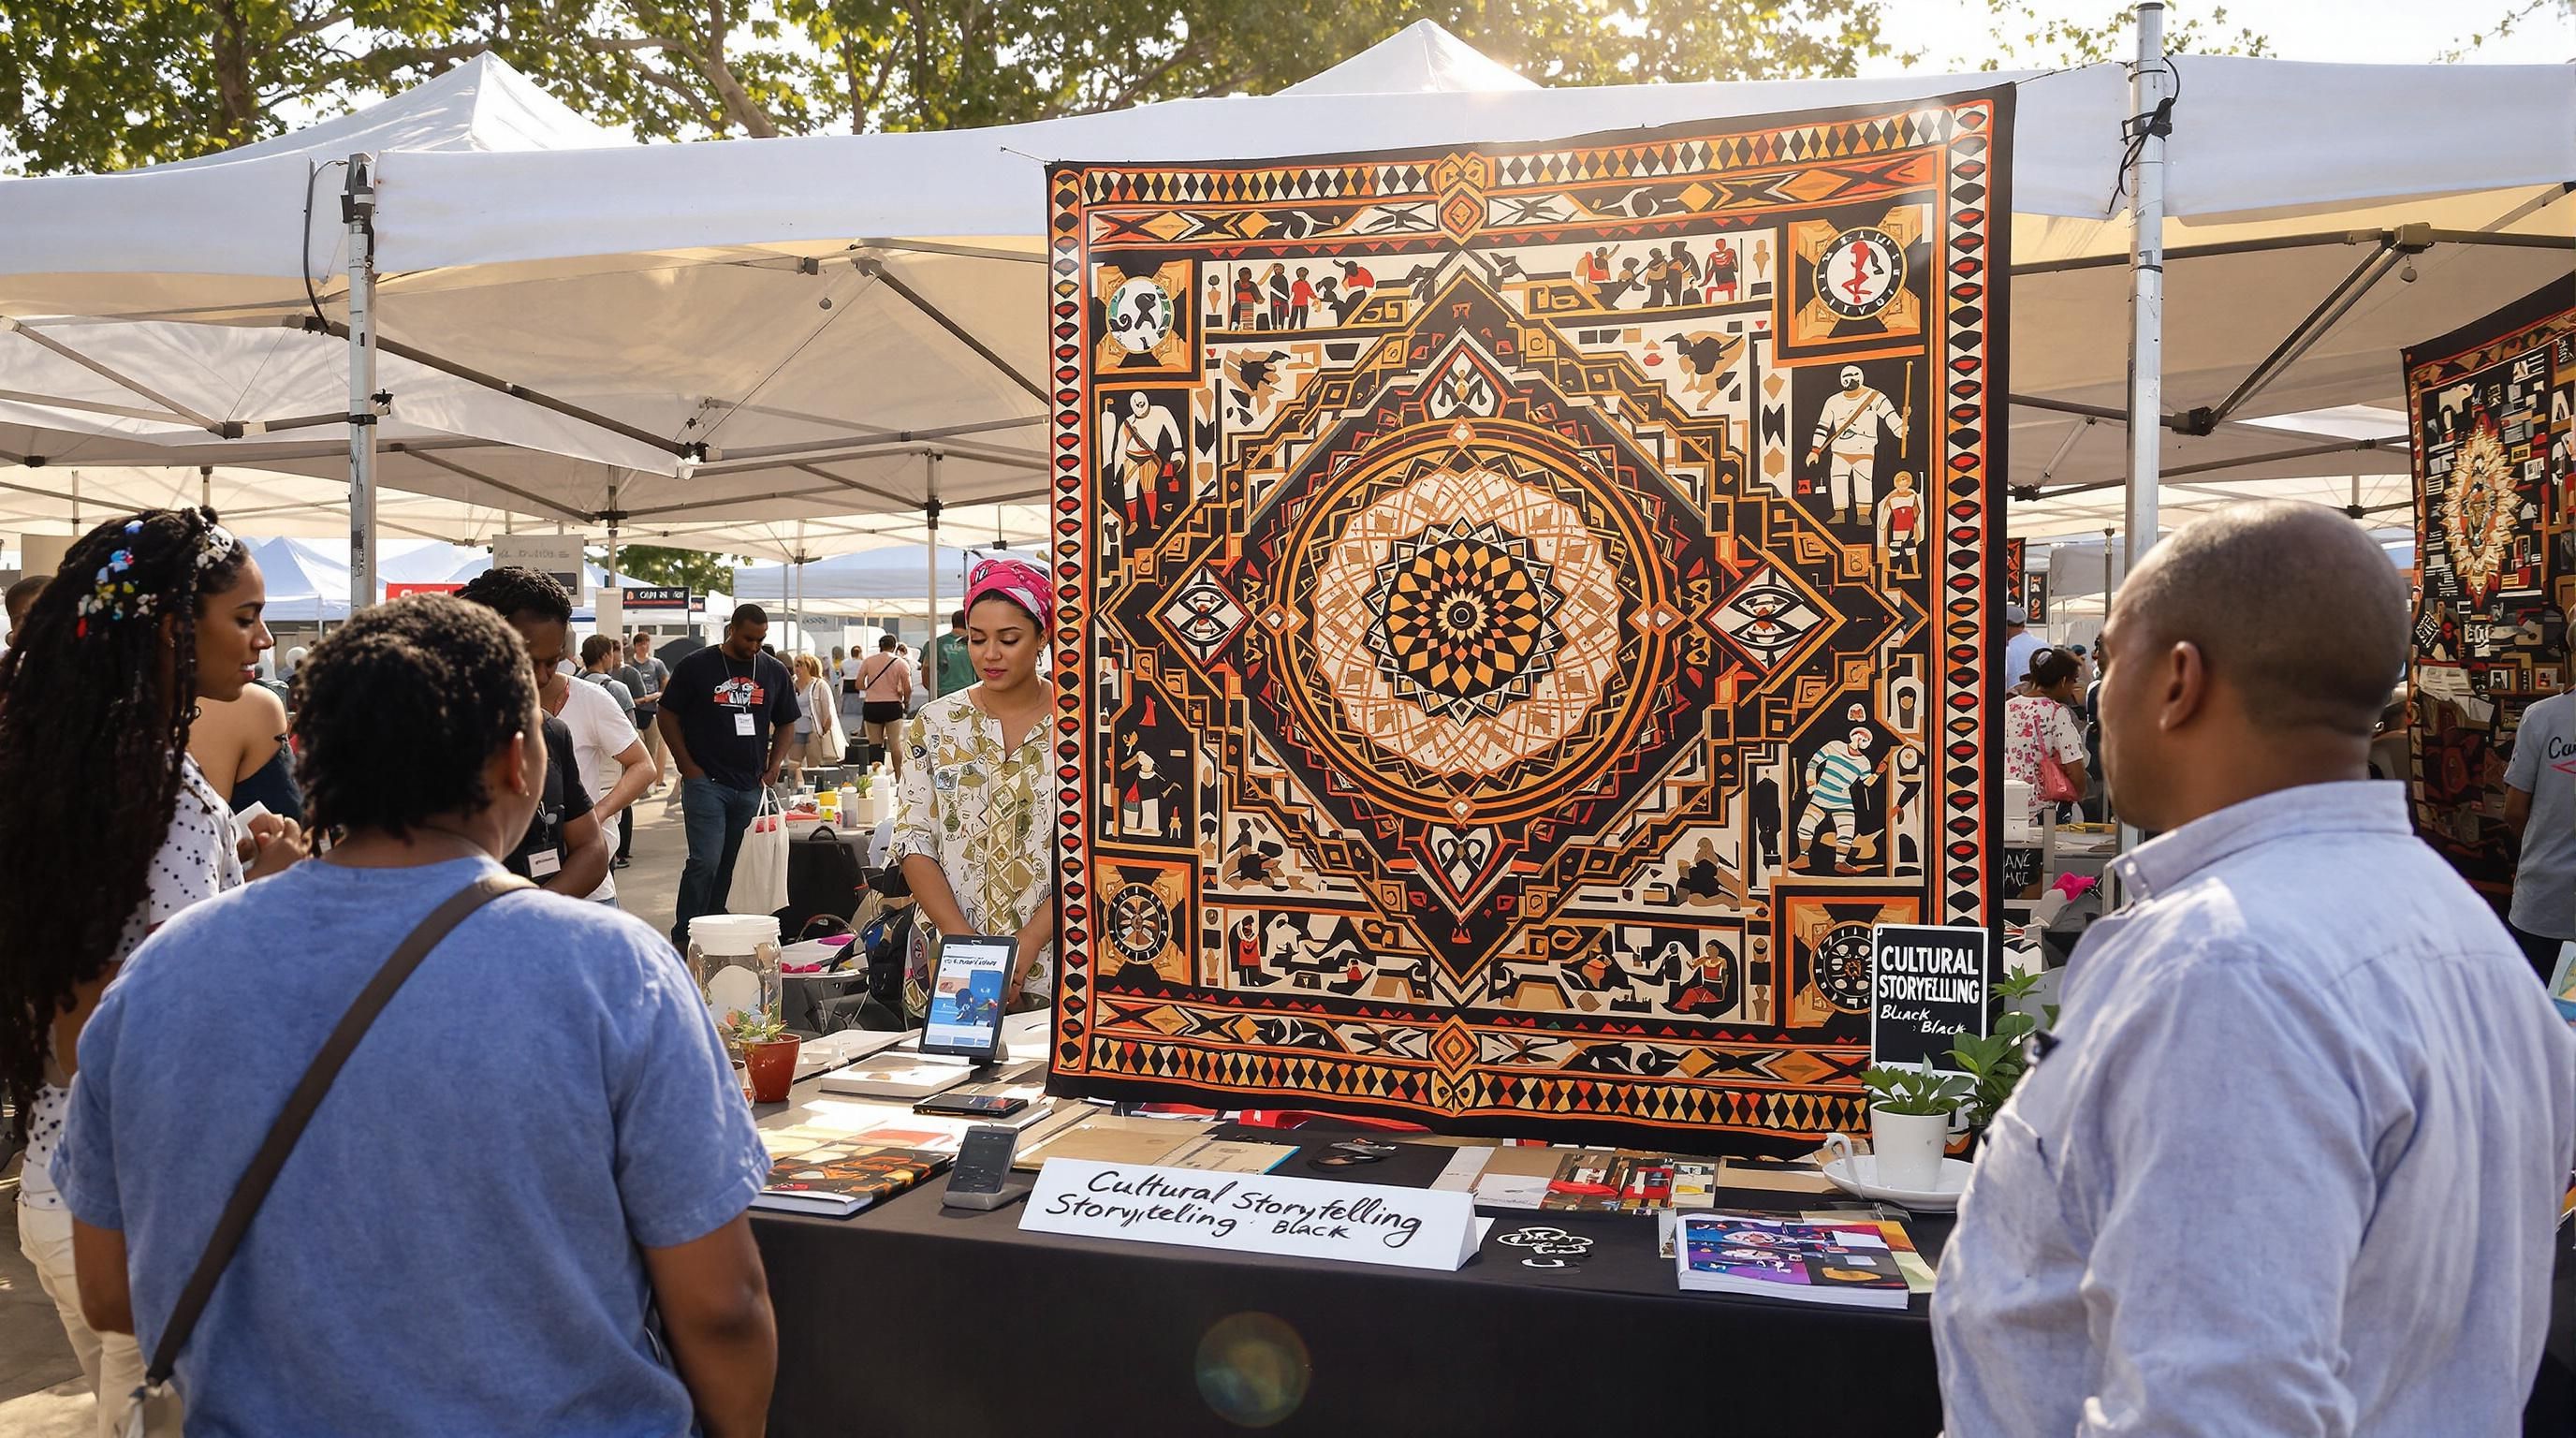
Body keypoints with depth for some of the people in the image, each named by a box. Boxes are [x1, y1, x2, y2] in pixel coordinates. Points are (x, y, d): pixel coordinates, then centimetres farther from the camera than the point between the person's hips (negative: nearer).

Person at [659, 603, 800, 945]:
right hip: (705, 782, -4)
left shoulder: (774, 672, 10)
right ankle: (682, 938, -2)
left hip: (750, 787, 4)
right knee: (705, 861, -11)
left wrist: (774, 766, 5)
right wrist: (687, 764, -5)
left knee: (728, 865, 9)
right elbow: (668, 715, 2)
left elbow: (786, 724, 19)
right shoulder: (697, 666, -1)